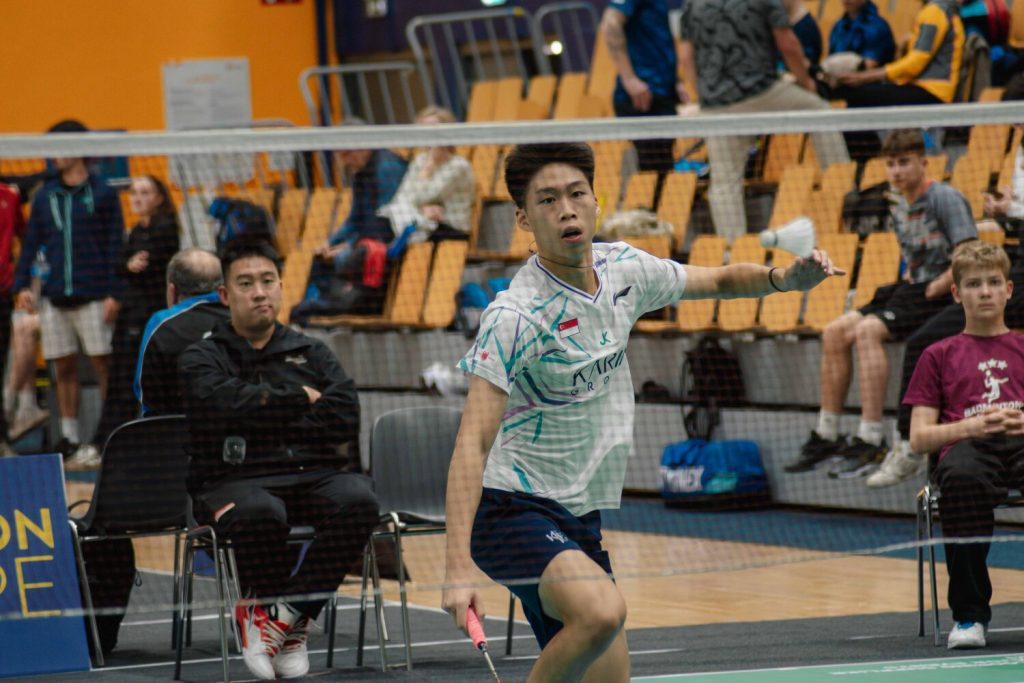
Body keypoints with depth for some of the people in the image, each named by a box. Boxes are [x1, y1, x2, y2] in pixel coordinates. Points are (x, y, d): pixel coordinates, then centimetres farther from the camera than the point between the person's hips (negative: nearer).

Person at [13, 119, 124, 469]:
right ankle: (70, 441, 12)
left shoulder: (102, 194, 0)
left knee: (103, 363, -4)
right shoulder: (45, 196, 12)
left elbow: (115, 244, -3)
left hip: (92, 296, -4)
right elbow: (31, 242, 13)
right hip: (54, 296, 4)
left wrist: (114, 293, -9)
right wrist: (22, 284, 1)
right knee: (64, 368, 6)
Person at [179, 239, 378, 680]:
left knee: (358, 499, -32)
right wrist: (299, 398, -1)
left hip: (312, 476, 3)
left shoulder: (311, 353, 20)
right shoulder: (202, 358, 12)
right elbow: (226, 403, -12)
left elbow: (344, 420, 3)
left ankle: (283, 615, -19)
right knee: (260, 513, -40)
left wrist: (270, 419, -2)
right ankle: (261, 605, -8)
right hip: (235, 480, -3)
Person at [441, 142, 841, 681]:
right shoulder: (517, 315, -19)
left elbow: (719, 280, 21)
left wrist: (785, 278, -2)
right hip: (513, 509, -8)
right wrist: (458, 567, -37)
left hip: (579, 517, 8)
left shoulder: (623, 268, 2)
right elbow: (473, 442, -26)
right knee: (602, 612, -34)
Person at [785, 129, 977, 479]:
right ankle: (827, 435, 3)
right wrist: (906, 285, 8)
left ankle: (871, 441, -32)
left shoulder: (945, 199, -12)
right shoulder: (900, 209, 14)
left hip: (945, 296, -9)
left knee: (868, 330, -28)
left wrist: (931, 291, -18)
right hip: (912, 291, 9)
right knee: (835, 332, 0)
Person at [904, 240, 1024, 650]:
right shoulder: (940, 356, 23)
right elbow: (919, 438, 14)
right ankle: (969, 614, -31)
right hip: (968, 447, 0)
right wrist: (970, 426, -5)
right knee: (961, 477, -41)